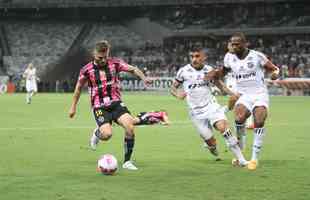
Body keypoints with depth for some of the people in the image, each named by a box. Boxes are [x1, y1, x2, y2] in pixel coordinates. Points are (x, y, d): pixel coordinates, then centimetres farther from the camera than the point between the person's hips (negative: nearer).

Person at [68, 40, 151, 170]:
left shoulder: (115, 63, -2)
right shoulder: (87, 70, -5)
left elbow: (133, 69, 8)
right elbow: (79, 87, 10)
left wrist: (144, 78, -11)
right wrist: (73, 107, 15)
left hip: (116, 103, 2)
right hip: (99, 107, -2)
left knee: (130, 127, -22)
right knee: (107, 134, -26)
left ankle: (127, 161, -5)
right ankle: (97, 134, 16)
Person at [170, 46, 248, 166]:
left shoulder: (209, 70, 1)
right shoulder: (184, 71, -5)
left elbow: (220, 85, 13)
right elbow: (173, 88, 3)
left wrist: (233, 94, -3)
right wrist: (177, 94, -20)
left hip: (211, 106, 1)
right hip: (196, 112, -1)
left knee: (222, 127, -26)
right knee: (212, 144, -5)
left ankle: (241, 159, -21)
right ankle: (211, 146, 37)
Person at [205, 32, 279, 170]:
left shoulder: (257, 56, -8)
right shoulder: (229, 57, 2)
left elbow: (273, 68, 1)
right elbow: (224, 71, 22)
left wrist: (275, 73, -22)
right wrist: (214, 74, 2)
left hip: (260, 94, -2)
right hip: (243, 95, 2)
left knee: (259, 121, -22)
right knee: (239, 119, -25)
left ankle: (255, 157, -10)